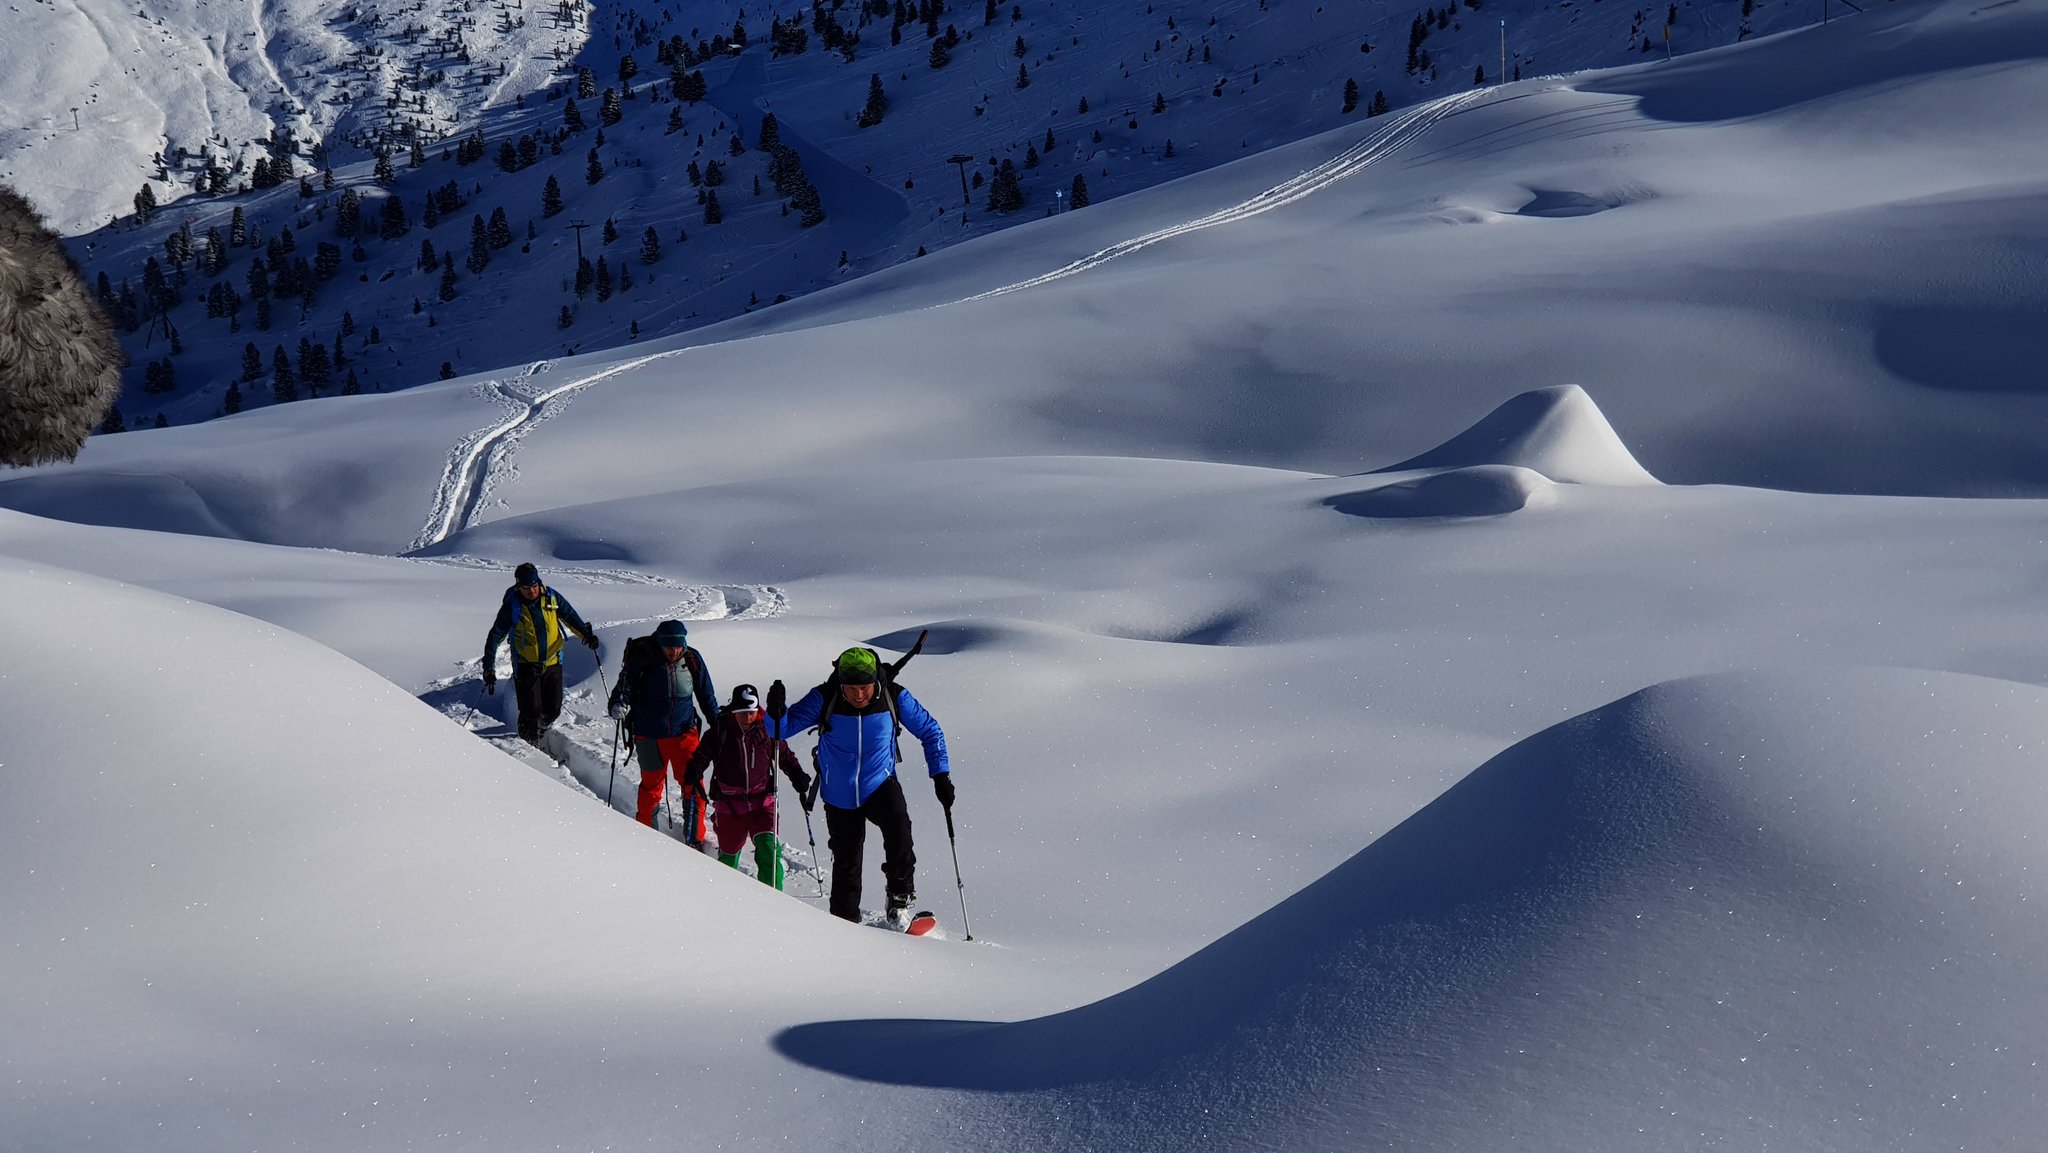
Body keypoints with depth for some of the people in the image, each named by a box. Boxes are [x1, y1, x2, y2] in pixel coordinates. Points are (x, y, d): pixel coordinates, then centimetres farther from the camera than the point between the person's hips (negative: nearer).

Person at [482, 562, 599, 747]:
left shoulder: (552, 598, -6)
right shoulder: (512, 606, -13)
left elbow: (571, 617, 3)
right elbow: (495, 637, -8)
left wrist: (587, 634, -16)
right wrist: (489, 669, -11)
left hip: (553, 663, 3)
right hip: (526, 666, -3)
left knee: (553, 710, 6)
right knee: (531, 711, -9)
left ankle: (540, 729, 37)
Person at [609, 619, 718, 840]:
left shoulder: (692, 659, -4)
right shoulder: (641, 660, -13)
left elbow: (706, 695, 9)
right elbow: (625, 687, -6)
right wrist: (619, 705, -27)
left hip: (684, 732, 1)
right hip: (649, 736, -1)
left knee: (692, 784, -6)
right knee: (652, 785, 10)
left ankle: (695, 838, 2)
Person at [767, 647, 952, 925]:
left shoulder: (894, 697, -15)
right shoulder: (824, 699, -17)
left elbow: (930, 731, -1)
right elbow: (783, 728, -16)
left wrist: (941, 775, -6)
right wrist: (776, 713, -39)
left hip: (880, 785, -1)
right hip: (839, 795, 1)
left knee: (898, 824, -30)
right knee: (846, 863, 9)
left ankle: (900, 898, -12)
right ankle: (845, 921, 31)